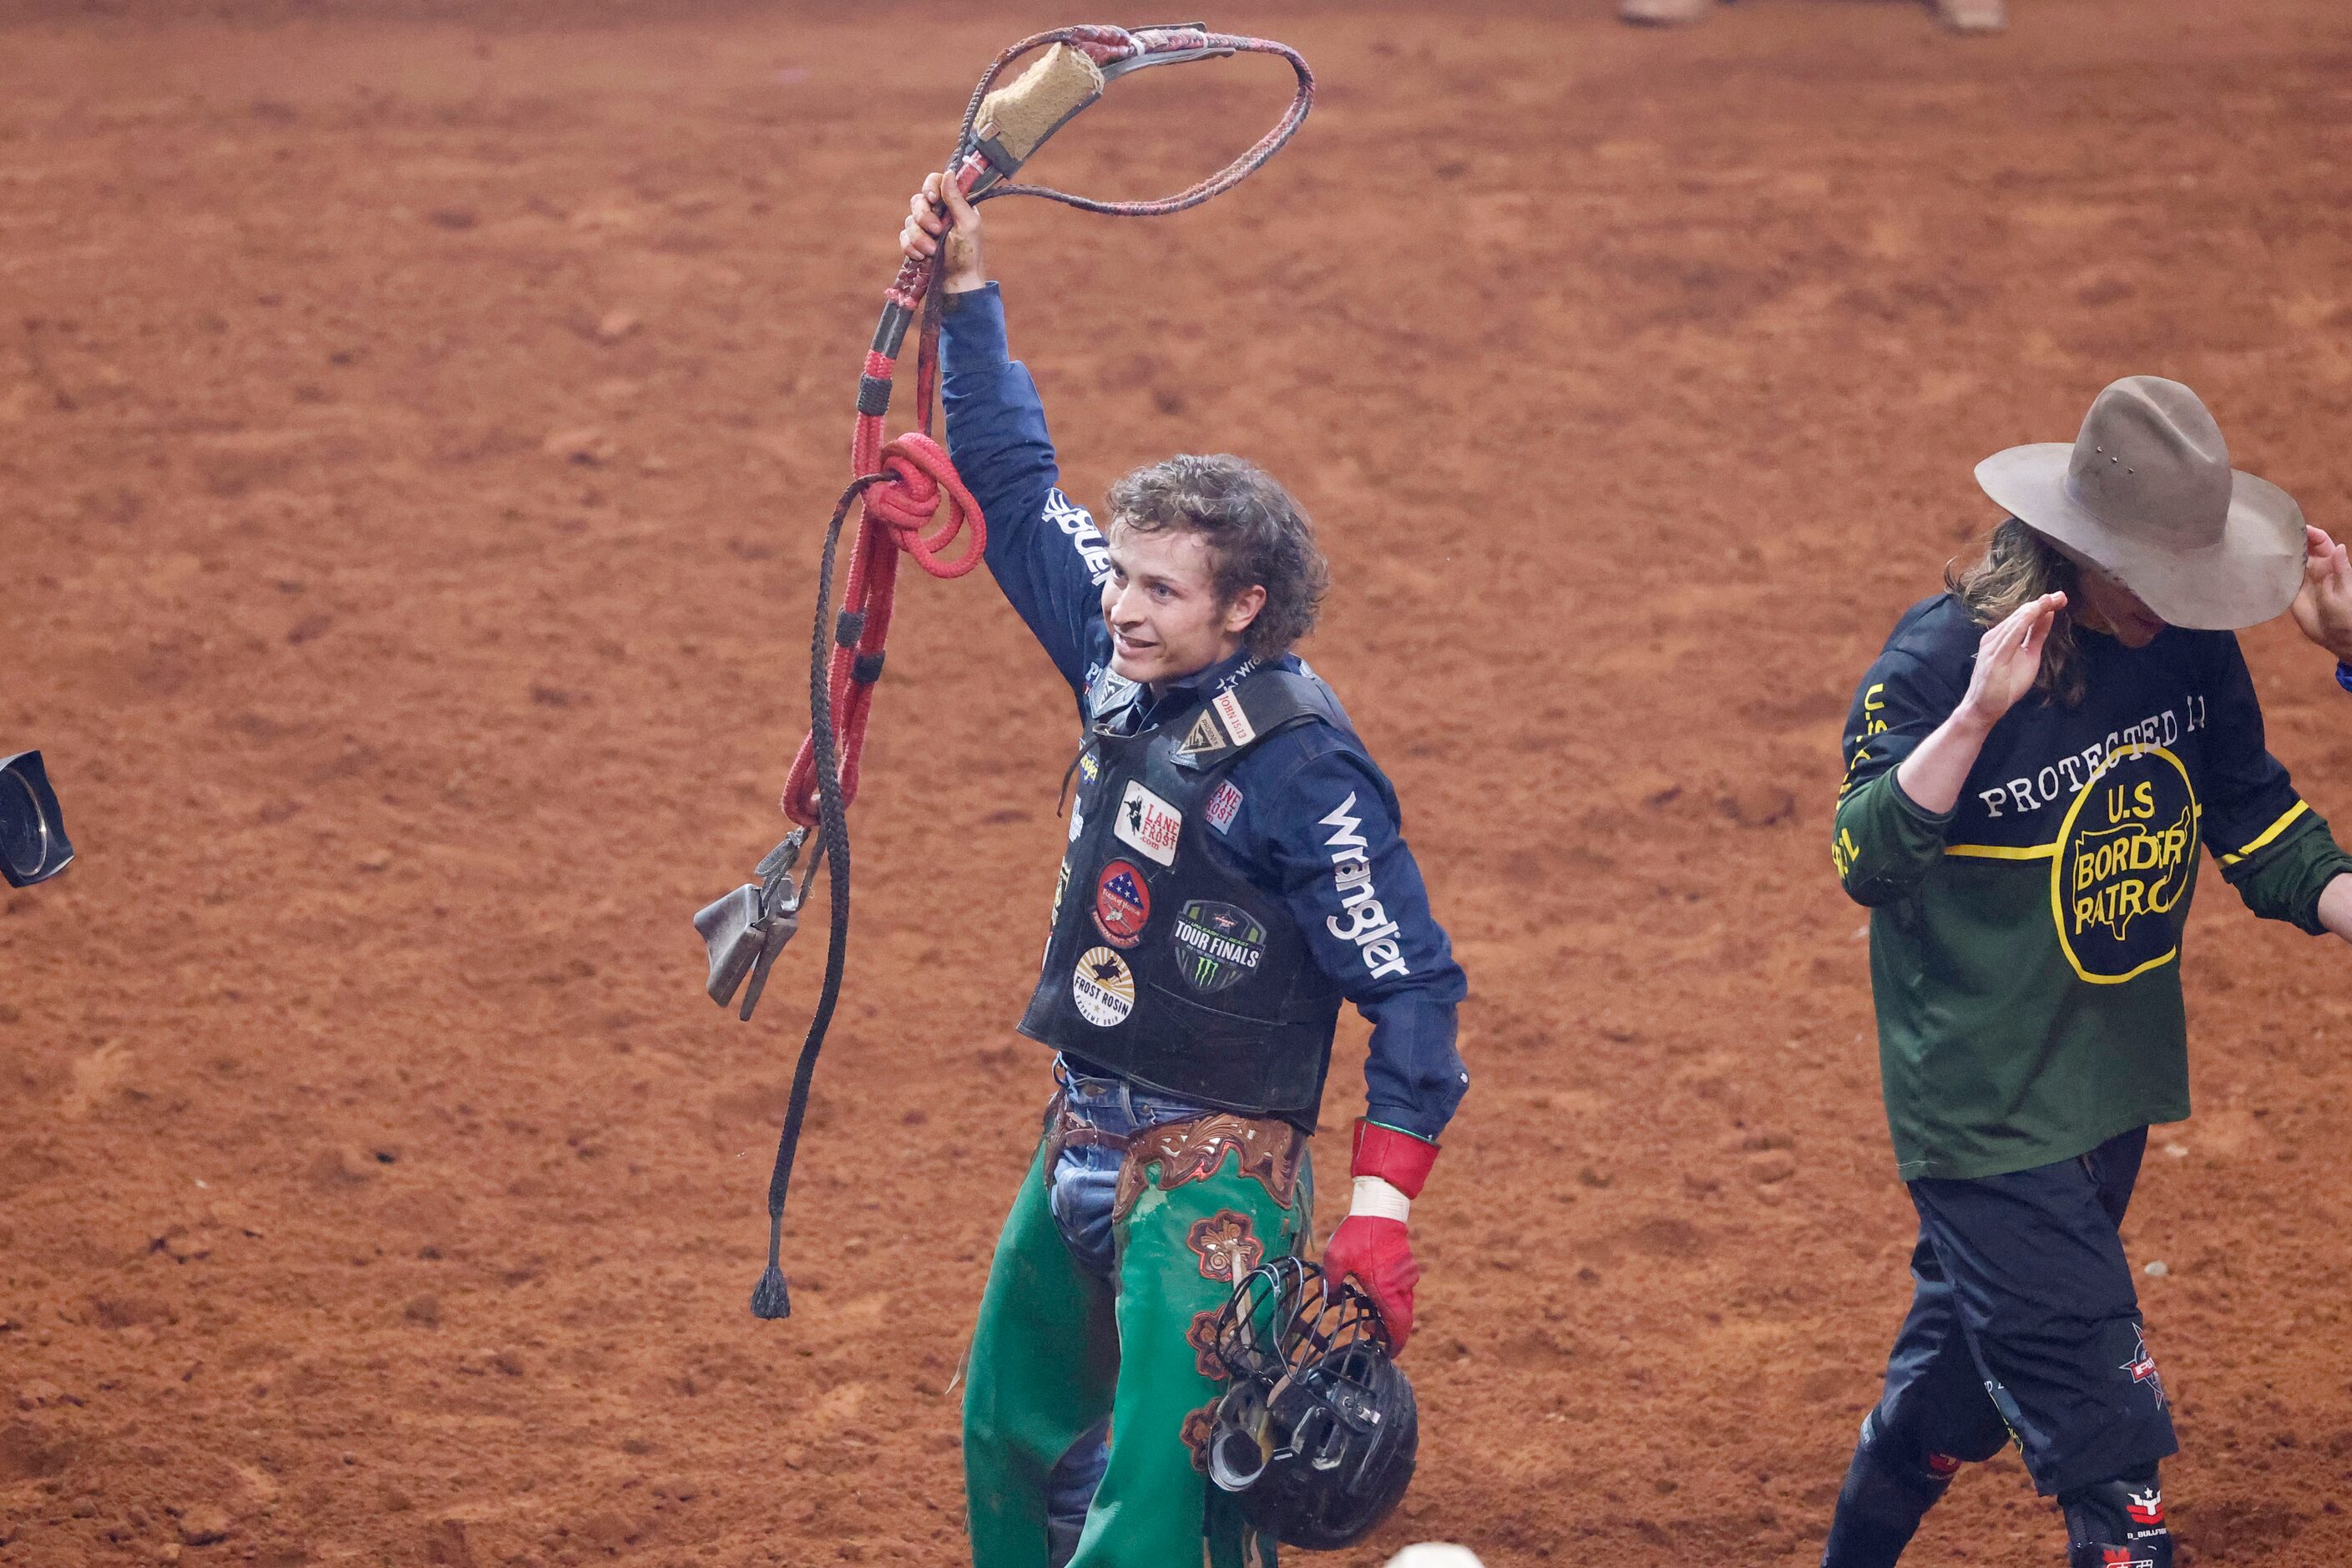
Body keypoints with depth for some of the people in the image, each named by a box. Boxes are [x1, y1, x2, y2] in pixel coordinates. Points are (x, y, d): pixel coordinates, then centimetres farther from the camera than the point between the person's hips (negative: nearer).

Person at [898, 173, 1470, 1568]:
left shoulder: (1300, 769, -20)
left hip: (1212, 1171, -9)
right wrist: (969, 297, 9)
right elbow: (1019, 490, 13)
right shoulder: (1126, 667, 1)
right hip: (1085, 1139, 9)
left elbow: (1414, 990, -18)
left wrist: (1382, 1212, -24)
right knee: (1017, 1436, 21)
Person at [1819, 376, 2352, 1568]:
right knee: (2102, 1427, -7)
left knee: (1957, 1383, 23)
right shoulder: (1941, 656, -20)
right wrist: (1976, 713, -39)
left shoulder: (2193, 647, -2)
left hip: (2116, 1087, 7)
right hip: (1985, 1106, -7)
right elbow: (1866, 861, -28)